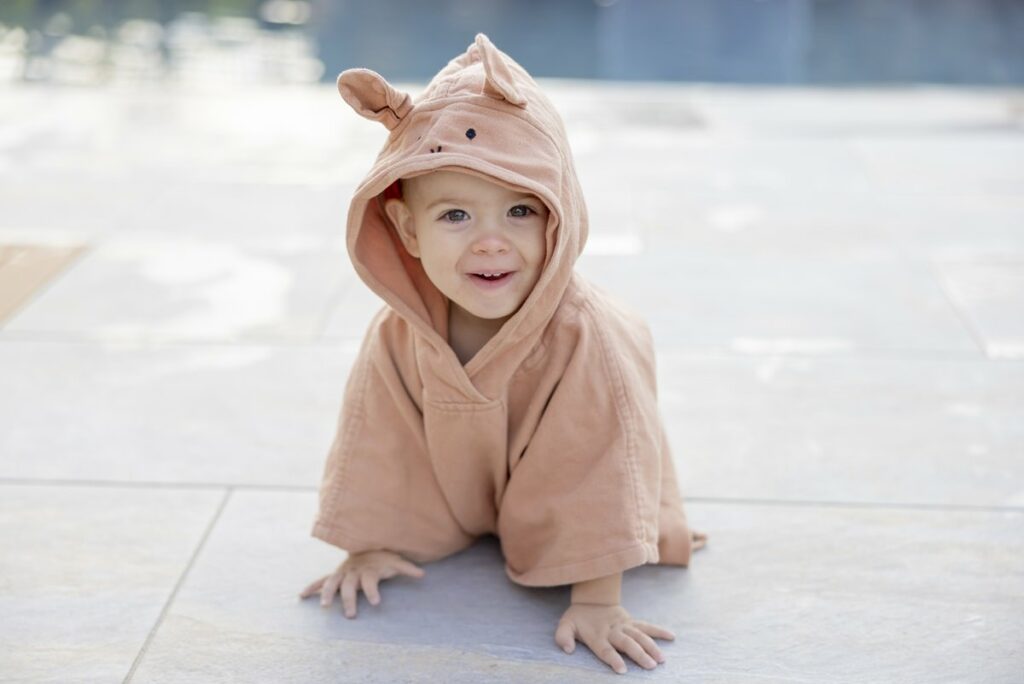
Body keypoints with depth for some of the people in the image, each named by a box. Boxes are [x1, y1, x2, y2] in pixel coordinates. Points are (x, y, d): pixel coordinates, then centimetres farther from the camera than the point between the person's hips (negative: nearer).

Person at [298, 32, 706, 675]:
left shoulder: (587, 337, -41)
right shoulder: (398, 335, -30)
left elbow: (597, 469, -35)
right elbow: (380, 445, -16)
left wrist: (597, 599, -32)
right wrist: (369, 548, -11)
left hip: (550, 493, -3)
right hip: (460, 498, 3)